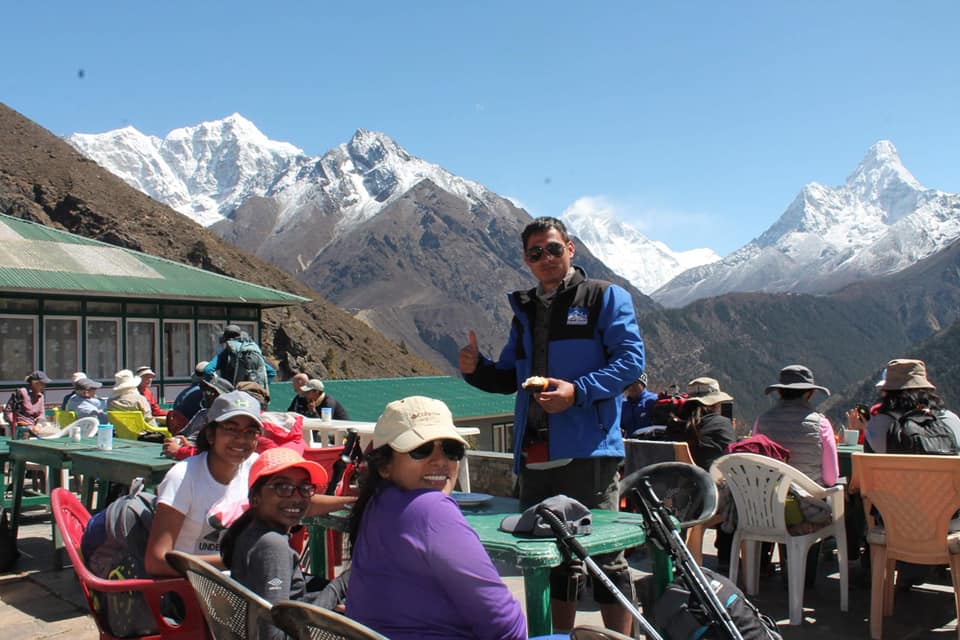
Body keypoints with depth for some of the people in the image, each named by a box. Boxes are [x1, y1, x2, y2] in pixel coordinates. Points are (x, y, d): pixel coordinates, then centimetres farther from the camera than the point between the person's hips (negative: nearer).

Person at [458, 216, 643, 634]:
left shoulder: (605, 297, 2)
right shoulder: (525, 310, 20)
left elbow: (631, 359, -8)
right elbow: (509, 378, 25)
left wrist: (577, 391, -20)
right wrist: (475, 369, 4)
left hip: (586, 449, -6)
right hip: (535, 453, 7)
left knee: (603, 553, -3)